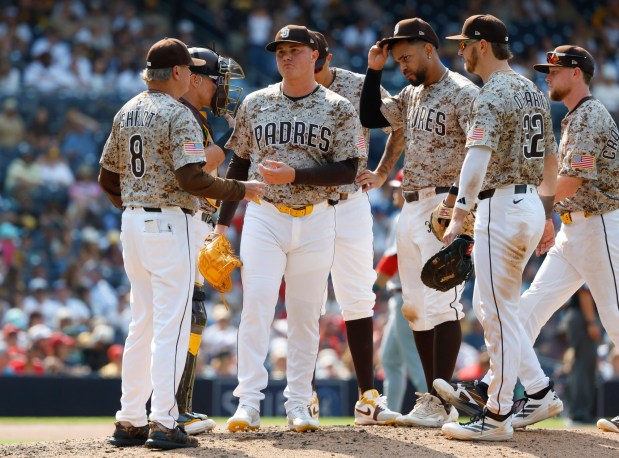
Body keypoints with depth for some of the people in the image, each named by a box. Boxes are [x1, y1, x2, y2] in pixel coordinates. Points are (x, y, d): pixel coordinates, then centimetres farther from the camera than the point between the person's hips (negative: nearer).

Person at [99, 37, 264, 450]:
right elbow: (192, 179, -21)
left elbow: (108, 178, 15)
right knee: (171, 325, -6)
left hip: (132, 222, 8)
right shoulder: (178, 115, -13)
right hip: (171, 224, -8)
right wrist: (241, 190, -10)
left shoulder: (126, 113, 11)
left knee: (141, 324, 13)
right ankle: (164, 424, -9)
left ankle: (130, 423, 13)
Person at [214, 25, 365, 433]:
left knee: (306, 315, 4)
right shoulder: (256, 104, 7)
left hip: (315, 220, -1)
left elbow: (347, 171, -7)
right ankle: (249, 403, -11)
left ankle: (298, 405, 11)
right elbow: (239, 164, 13)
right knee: (256, 307, -10)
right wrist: (223, 221, 8)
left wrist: (294, 175, -19)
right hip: (264, 217, 1)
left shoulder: (339, 109, 0)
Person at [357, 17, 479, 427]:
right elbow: (370, 117, 22)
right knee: (415, 306, 8)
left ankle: (441, 404, -11)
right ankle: (434, 400, 12)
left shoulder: (462, 93, -9)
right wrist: (375, 70, 13)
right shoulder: (411, 96, 17)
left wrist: (460, 200, -23)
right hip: (411, 206, 9)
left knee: (441, 302, -11)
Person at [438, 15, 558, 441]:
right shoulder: (534, 92, 16)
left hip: (501, 206, -9)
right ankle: (539, 387, 15)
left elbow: (479, 157, -25)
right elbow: (551, 160, 21)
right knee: (489, 304, 18)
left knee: (499, 312, -5)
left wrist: (459, 216, -31)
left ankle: (498, 416, -3)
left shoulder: (493, 95, -13)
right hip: (531, 205, 9)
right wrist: (546, 215, 26)